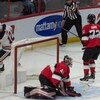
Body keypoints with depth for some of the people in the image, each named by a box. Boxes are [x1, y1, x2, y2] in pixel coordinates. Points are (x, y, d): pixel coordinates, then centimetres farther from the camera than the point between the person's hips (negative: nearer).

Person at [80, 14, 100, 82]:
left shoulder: (86, 27, -8)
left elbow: (84, 38, -10)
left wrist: (86, 45, 8)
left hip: (91, 46, -6)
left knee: (86, 61, 4)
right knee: (92, 60, 23)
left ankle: (86, 76, -1)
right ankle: (92, 74, 26)